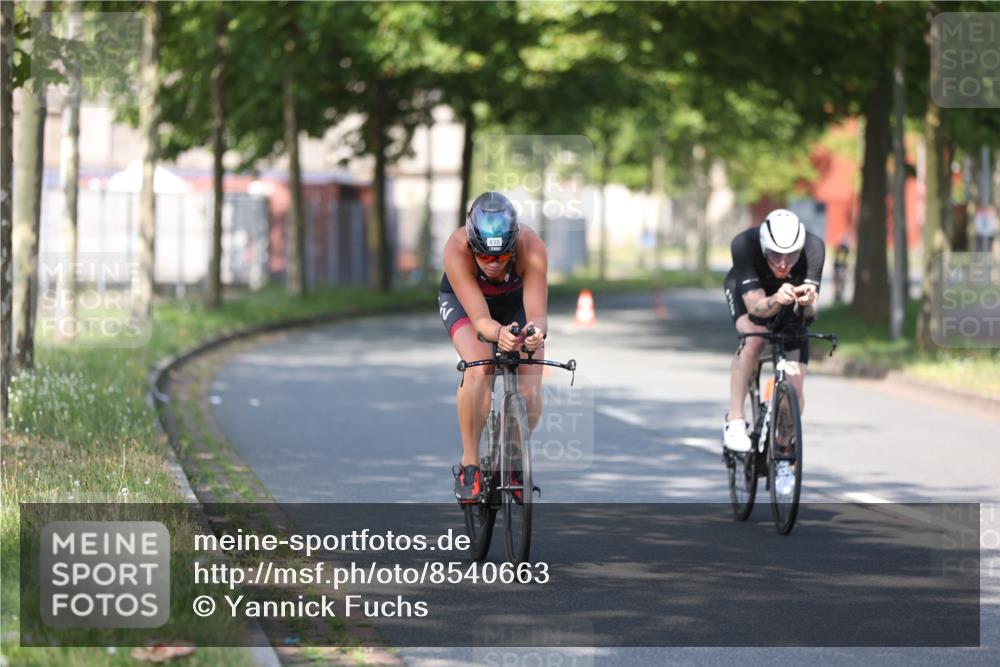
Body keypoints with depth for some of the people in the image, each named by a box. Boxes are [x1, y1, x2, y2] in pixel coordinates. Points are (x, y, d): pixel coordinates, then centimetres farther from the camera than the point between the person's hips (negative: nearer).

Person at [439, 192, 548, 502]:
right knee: (478, 372, -29)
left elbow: (538, 314, -42)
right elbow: (480, 319, -42)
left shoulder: (532, 248, -38)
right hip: (463, 301, -1)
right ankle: (469, 464, -15)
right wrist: (498, 334, -64)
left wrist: (536, 331, -65)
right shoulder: (457, 249, -39)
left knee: (530, 389, -15)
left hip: (516, 302, 1)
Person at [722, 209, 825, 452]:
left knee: (794, 387, -11)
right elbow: (756, 306, -39)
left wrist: (807, 303, -59)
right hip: (748, 290, -1)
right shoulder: (744, 244, -38)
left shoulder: (813, 247, -35)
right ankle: (735, 421, -23)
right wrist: (775, 301, -60)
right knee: (754, 337, -35)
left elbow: (809, 314, -36)